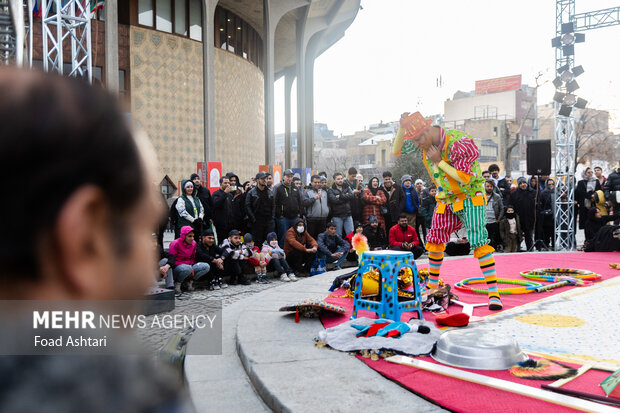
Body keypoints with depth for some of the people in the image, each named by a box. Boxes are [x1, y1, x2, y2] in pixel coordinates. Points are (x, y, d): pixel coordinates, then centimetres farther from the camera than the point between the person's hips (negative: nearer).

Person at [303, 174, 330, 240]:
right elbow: (304, 203, -13)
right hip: (312, 219, -4)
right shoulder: (307, 192, 1)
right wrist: (314, 198, -18)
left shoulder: (324, 192, 17)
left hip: (323, 219, 4)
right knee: (311, 237, 0)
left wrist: (328, 211, 8)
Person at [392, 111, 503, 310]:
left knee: (478, 241, -17)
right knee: (435, 240, 10)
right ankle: (432, 285, 28)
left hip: (470, 198, -6)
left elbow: (465, 178, -28)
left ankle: (493, 294, -13)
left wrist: (439, 161, -26)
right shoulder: (424, 139, -7)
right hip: (447, 200, 7)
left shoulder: (459, 143, -28)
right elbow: (397, 149, -4)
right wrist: (402, 126, -19)